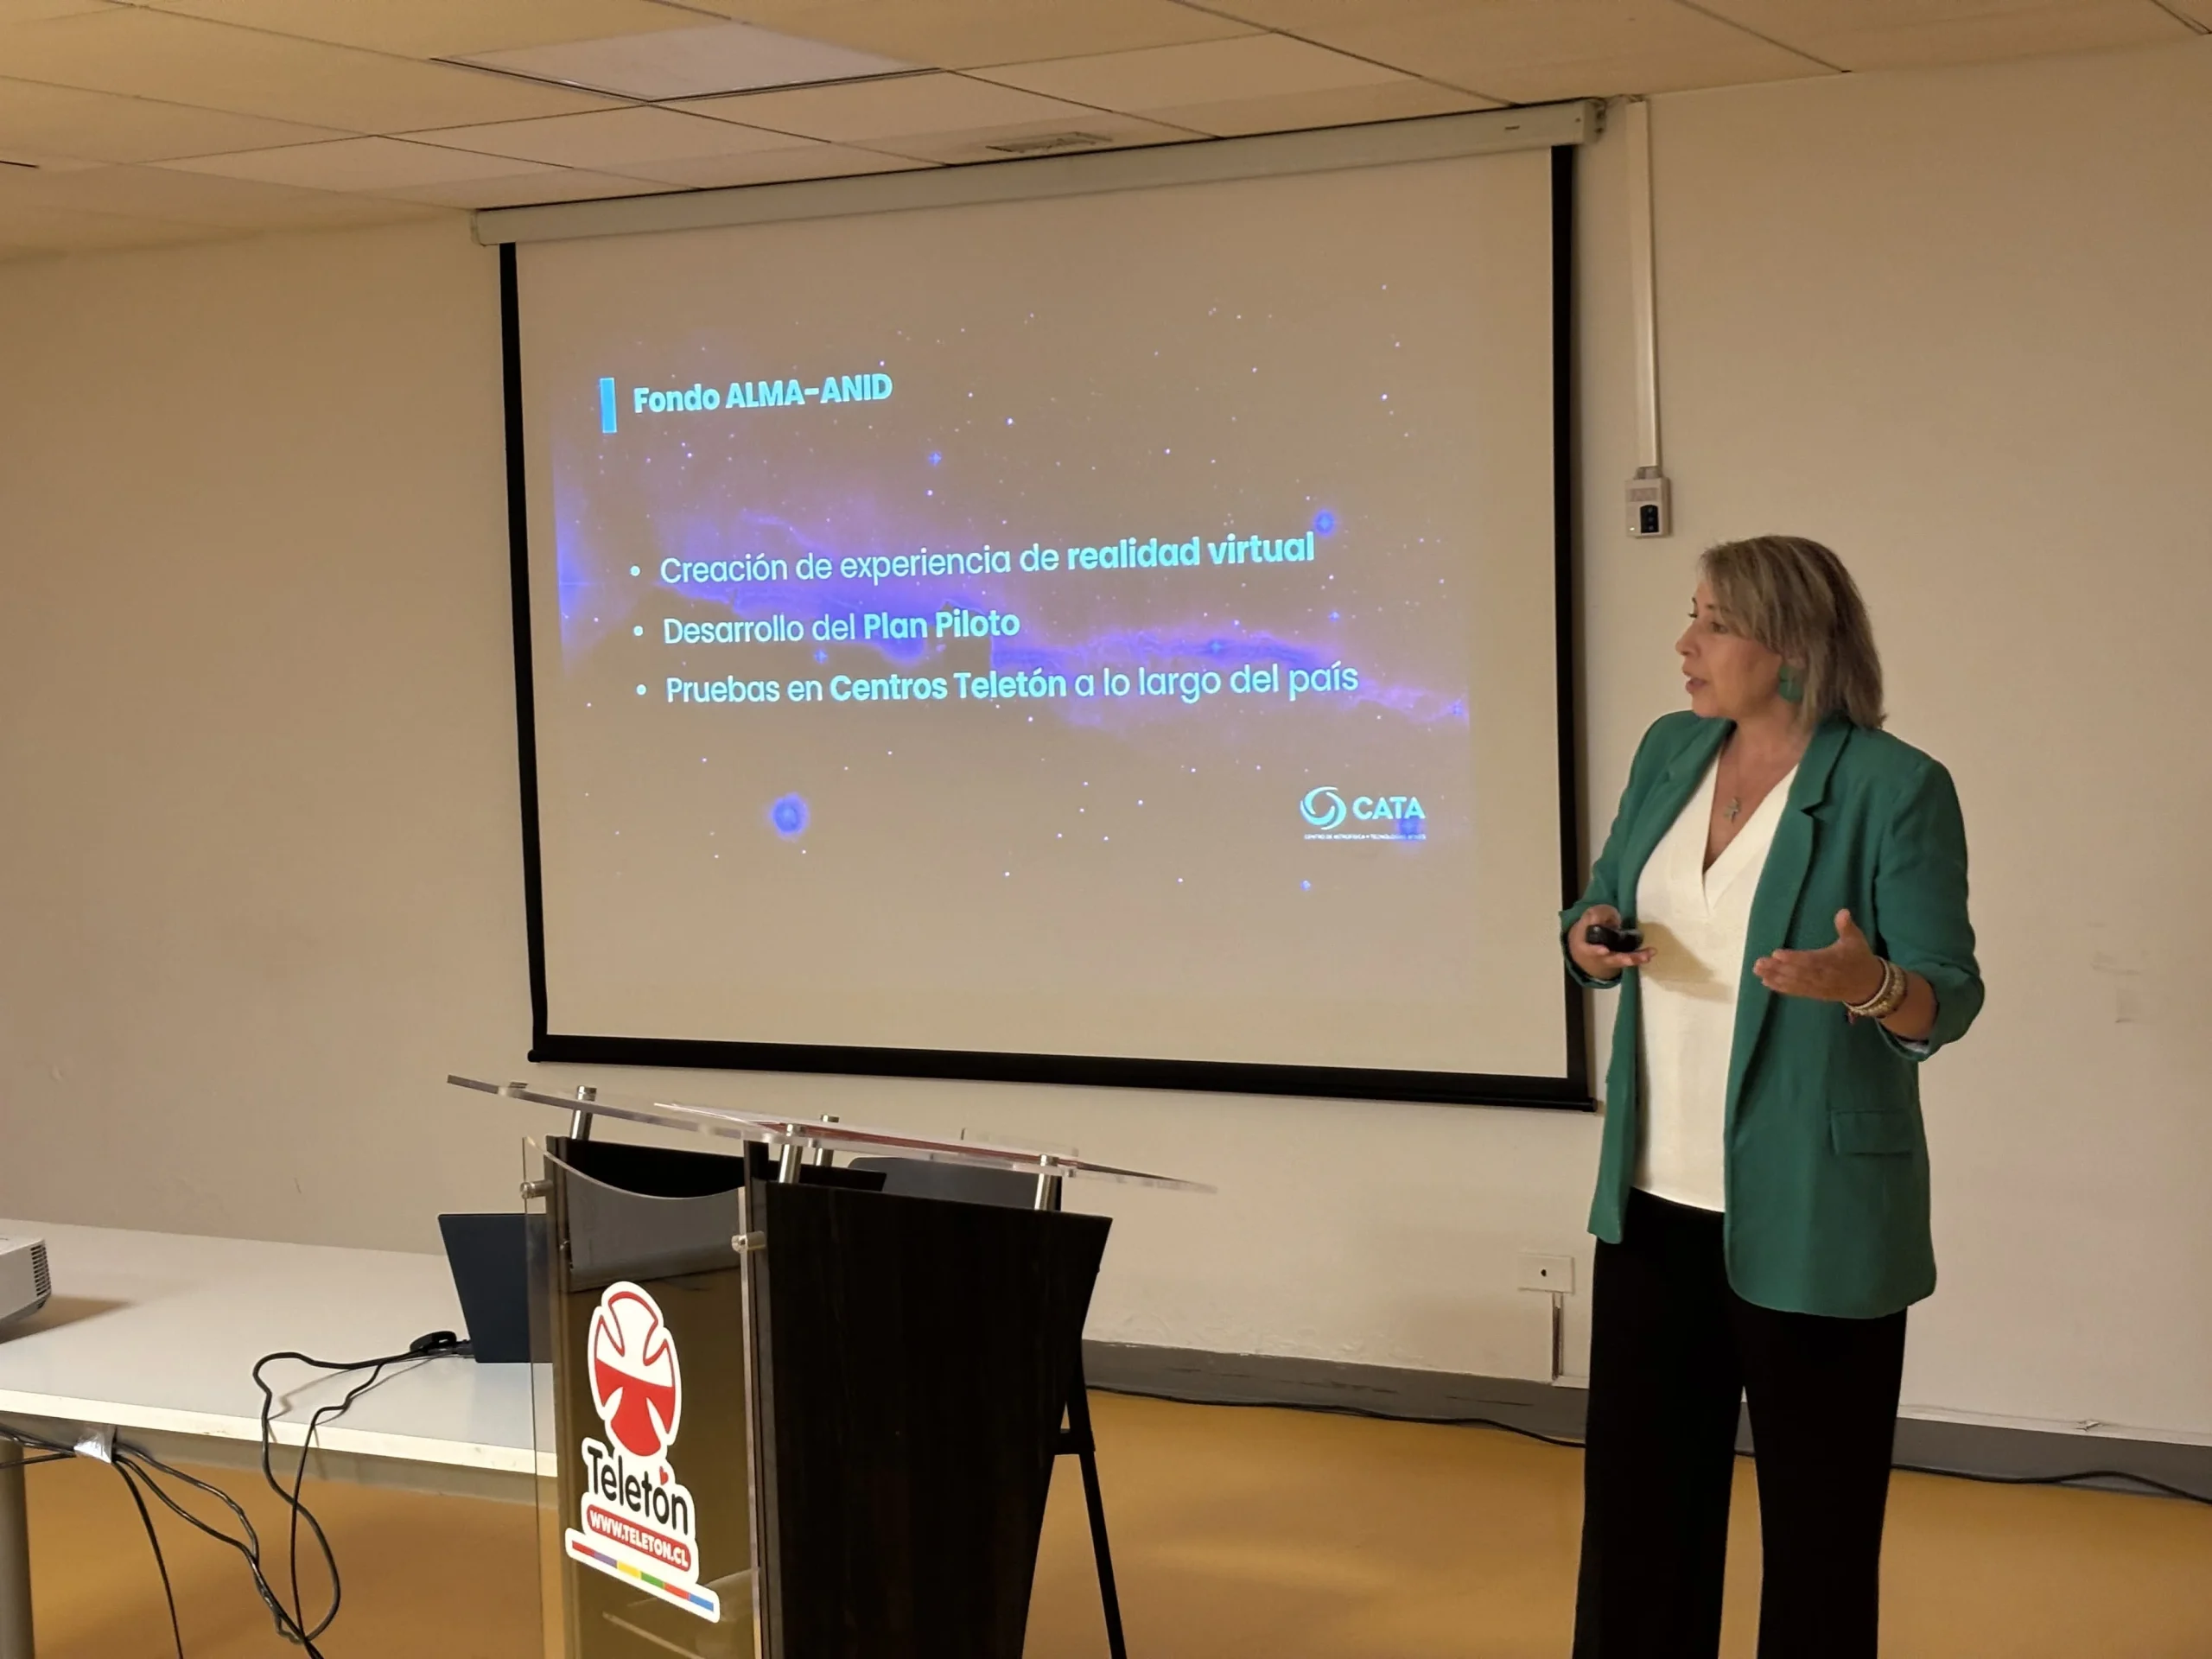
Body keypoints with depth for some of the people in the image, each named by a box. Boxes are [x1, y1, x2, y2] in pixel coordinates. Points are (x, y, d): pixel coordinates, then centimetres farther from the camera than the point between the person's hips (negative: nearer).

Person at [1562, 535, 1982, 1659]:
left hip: (1813, 1219, -6)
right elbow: (1602, 911, 14)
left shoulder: (1895, 787, -13)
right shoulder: (1671, 752, 6)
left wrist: (1869, 986, -33)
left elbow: (1947, 998, -12)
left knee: (1818, 1522, 6)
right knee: (1636, 1495, 12)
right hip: (1657, 1203, 6)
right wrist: (1591, 943, -9)